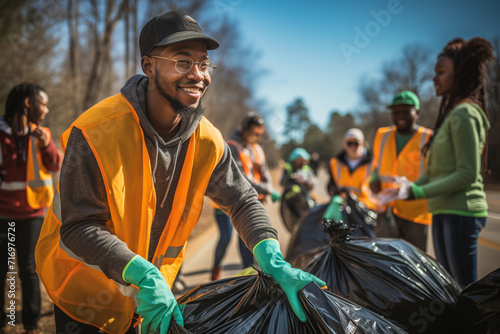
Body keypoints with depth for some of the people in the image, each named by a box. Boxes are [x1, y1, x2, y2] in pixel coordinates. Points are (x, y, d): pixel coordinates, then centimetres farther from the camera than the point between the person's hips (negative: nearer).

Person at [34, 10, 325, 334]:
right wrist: (143, 275, -38)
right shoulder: (95, 132, -27)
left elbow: (243, 201, -6)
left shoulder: (206, 140, -12)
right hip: (86, 286, -4)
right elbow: (80, 227, -27)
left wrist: (274, 262, -23)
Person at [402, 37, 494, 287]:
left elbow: (467, 174, -18)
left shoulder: (464, 114, -12)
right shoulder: (451, 113, 17)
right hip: (444, 213, 10)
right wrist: (410, 187, 5)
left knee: (465, 290, -4)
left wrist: (420, 192, -18)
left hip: (461, 213, -10)